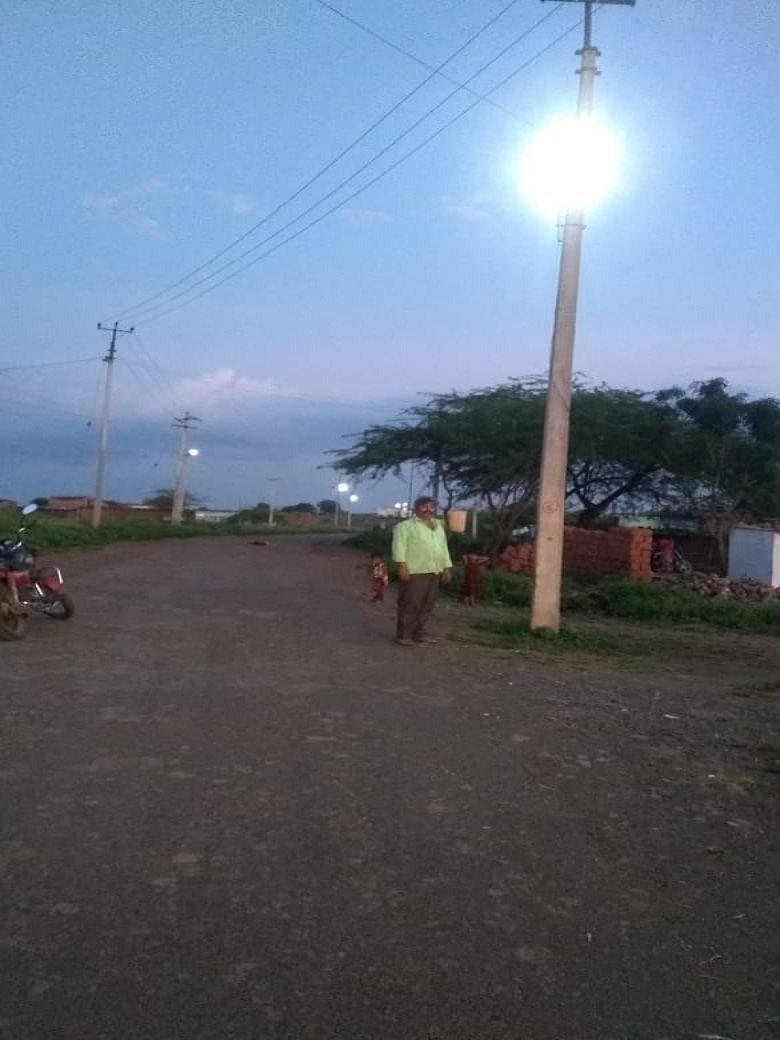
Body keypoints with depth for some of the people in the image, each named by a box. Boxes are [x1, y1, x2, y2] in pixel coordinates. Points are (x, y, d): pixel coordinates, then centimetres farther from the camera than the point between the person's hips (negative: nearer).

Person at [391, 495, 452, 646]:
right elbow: (399, 545, -11)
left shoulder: (439, 527, 22)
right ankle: (403, 635, -1)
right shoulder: (406, 525, -1)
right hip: (414, 572, -7)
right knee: (410, 605, -6)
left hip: (434, 572, 7)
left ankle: (419, 632, 19)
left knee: (428, 605, 9)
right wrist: (402, 564, -20)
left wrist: (447, 567, 19)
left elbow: (444, 548, 25)